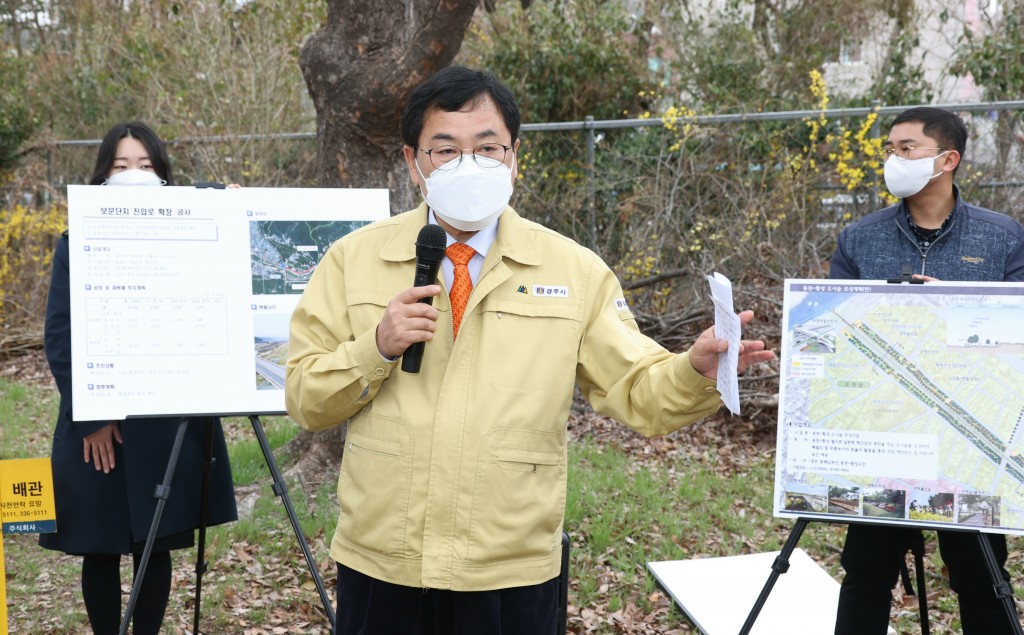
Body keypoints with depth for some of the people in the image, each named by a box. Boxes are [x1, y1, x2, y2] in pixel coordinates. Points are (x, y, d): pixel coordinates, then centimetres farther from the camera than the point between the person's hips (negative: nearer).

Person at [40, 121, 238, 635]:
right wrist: (89, 415, -12)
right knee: (101, 548, 5)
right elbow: (59, 336, -2)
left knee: (156, 545, 8)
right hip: (98, 423, -1)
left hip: (171, 421, 1)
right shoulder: (77, 245, 2)